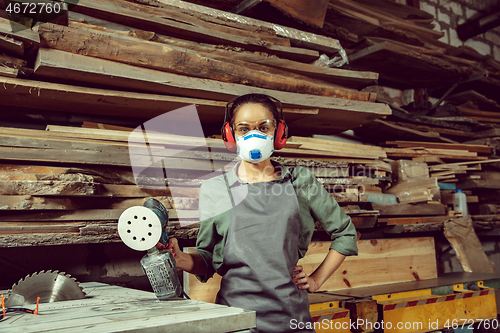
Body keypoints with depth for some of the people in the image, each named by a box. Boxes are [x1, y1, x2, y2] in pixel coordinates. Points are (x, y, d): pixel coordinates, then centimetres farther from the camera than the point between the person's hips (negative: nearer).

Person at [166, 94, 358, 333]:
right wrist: (181, 259, -15)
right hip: (235, 310, 0)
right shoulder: (214, 190, 2)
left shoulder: (301, 182, 2)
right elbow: (208, 259, 5)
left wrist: (316, 280, 6)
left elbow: (345, 233, 12)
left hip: (291, 313, 1)